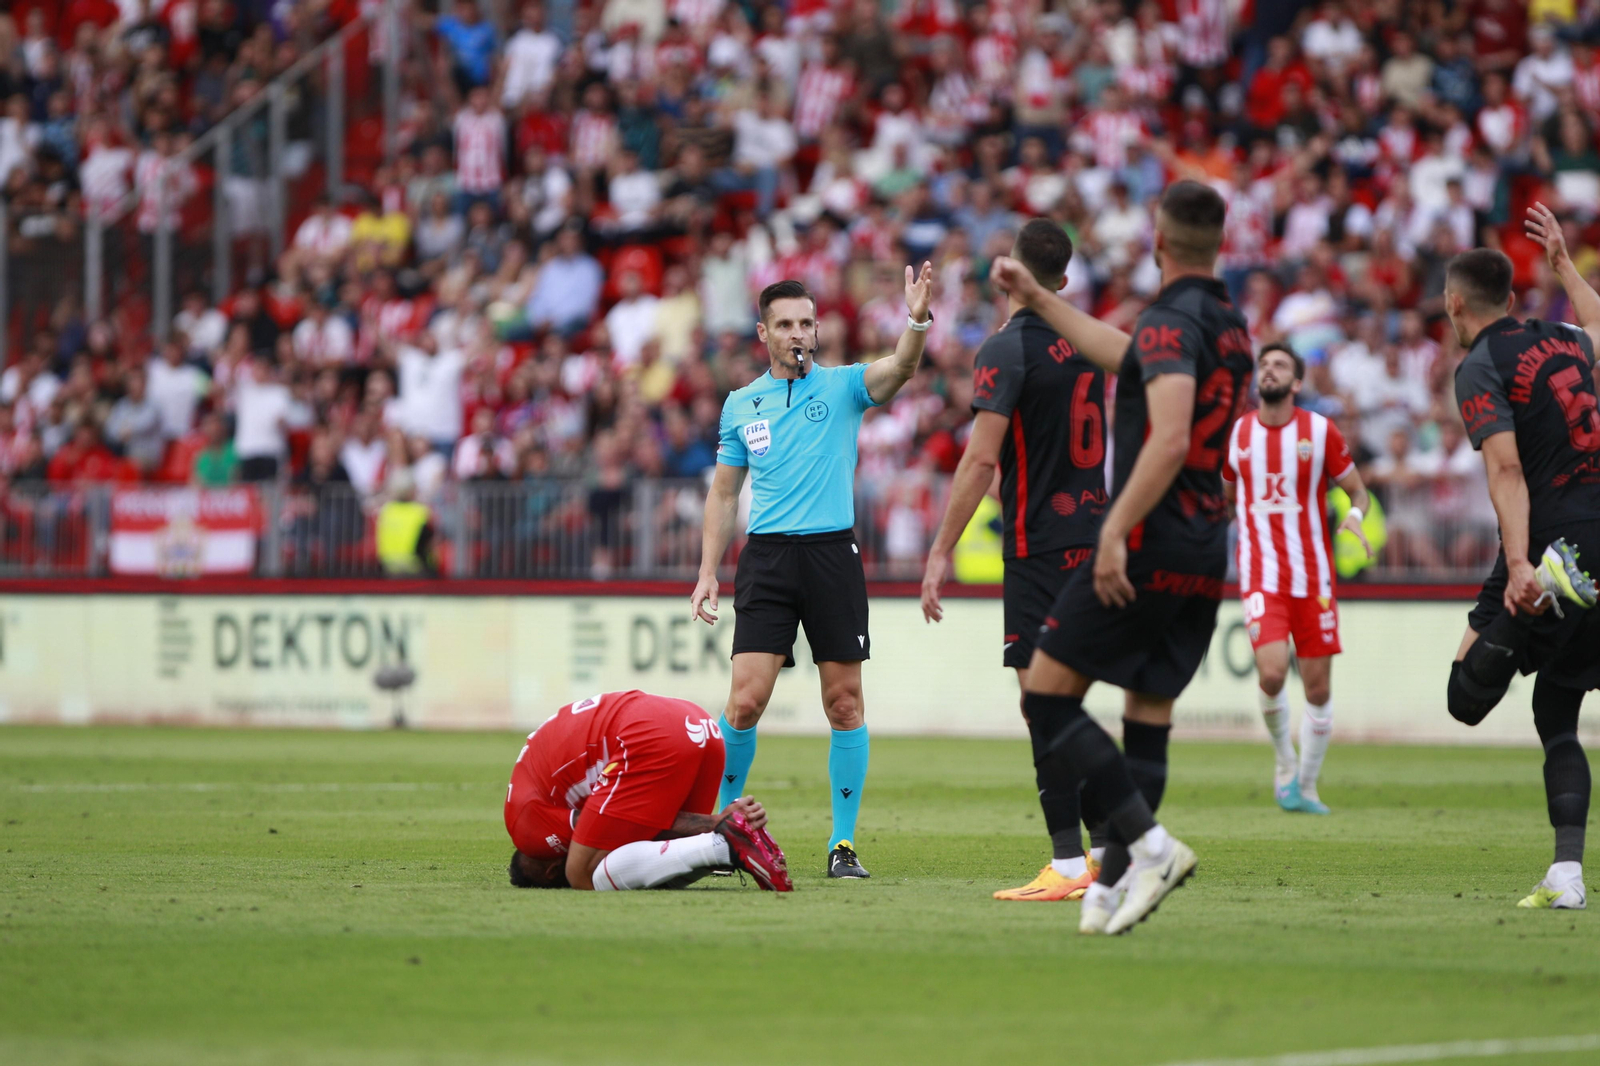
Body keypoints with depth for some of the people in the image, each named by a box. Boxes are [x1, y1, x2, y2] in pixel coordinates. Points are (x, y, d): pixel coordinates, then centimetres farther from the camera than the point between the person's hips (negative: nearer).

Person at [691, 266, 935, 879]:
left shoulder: (843, 385, 4)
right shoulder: (741, 405, 10)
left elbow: (899, 370, -16)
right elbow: (724, 493, 16)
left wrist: (917, 322, -36)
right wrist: (707, 571, 7)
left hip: (833, 553, -1)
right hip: (767, 558, 1)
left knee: (844, 703, 0)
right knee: (746, 700, -9)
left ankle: (843, 844, 7)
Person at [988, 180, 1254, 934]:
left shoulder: (1172, 322, -13)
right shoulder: (1230, 326, 15)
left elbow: (1169, 439, -26)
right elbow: (1121, 353, 32)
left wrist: (1116, 533, -26)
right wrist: (1035, 297, 39)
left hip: (1150, 543, -9)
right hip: (1206, 550, 9)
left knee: (1047, 696, -3)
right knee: (1148, 718, 10)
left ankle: (1149, 842, -14)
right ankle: (1113, 886, 7)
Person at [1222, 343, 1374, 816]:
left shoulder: (1321, 431, 0)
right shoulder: (1235, 435, 6)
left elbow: (1357, 491, 7)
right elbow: (1223, 497, 21)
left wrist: (1355, 517, -15)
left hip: (1313, 576, 0)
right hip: (1261, 577, 0)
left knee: (1317, 687, 3)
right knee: (1271, 673, -21)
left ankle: (1306, 786, 19)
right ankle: (1285, 760, 5)